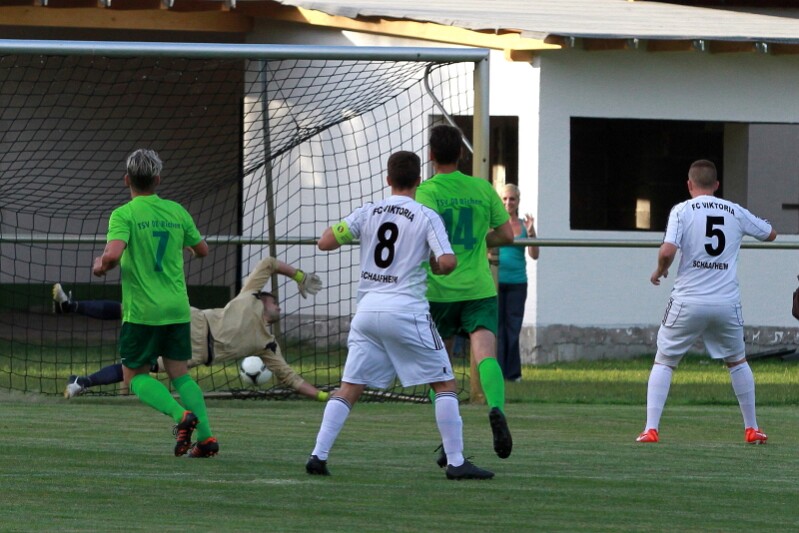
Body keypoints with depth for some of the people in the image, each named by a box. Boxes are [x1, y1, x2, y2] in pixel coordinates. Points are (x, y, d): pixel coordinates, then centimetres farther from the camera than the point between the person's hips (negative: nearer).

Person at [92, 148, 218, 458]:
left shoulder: (124, 215, -10)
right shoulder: (176, 211, 5)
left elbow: (112, 255, -24)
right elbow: (202, 250, 15)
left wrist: (101, 266, -3)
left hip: (142, 311, -5)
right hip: (178, 309, 5)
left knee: (136, 377, 7)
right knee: (180, 373, 12)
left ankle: (180, 413, -18)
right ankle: (206, 436, -3)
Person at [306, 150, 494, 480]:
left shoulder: (367, 213, 6)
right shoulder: (426, 217, -3)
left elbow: (324, 243, 5)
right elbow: (447, 261, -13)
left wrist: (347, 232, 24)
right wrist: (437, 266, 9)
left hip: (368, 310, 4)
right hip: (407, 312, -4)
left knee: (349, 388, 9)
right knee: (445, 384, 4)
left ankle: (318, 455, -2)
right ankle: (456, 462, -2)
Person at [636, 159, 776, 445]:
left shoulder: (682, 210, -2)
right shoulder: (736, 212, 7)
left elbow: (667, 251, -15)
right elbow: (770, 234, 22)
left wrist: (659, 271, 6)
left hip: (688, 302, -2)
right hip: (727, 302, 2)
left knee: (663, 362, 10)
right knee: (737, 361, 23)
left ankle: (651, 429, -3)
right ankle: (752, 429, 25)